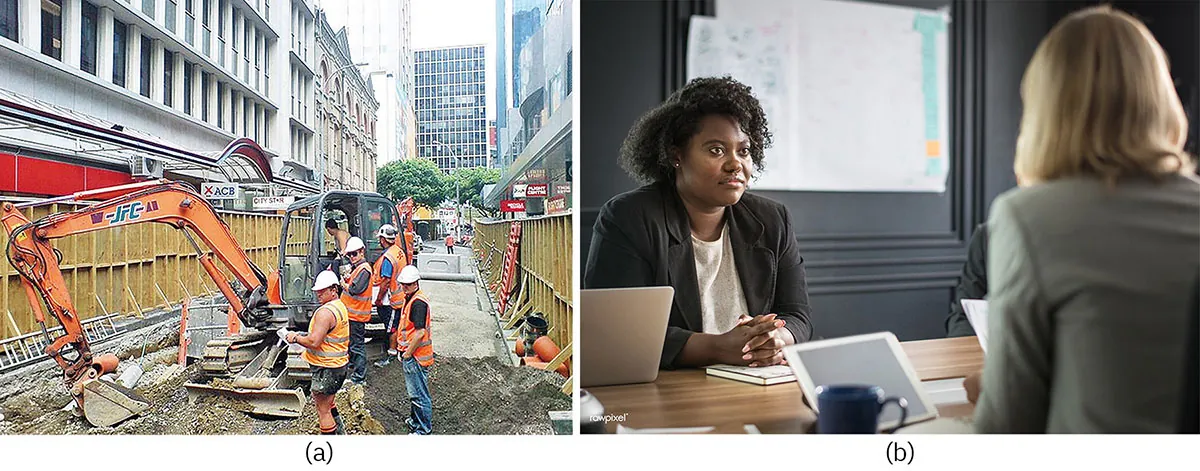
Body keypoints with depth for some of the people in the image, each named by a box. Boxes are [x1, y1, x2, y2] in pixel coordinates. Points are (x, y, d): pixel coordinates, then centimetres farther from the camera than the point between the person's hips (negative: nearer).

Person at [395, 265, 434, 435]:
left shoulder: (418, 302, -21)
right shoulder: (409, 298, 11)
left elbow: (420, 332, -25)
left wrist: (407, 354, -17)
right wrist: (403, 350, 19)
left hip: (416, 356, -10)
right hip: (409, 353, 10)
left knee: (419, 393, -1)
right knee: (414, 390, 23)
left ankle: (424, 429, 9)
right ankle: (415, 420, 39)